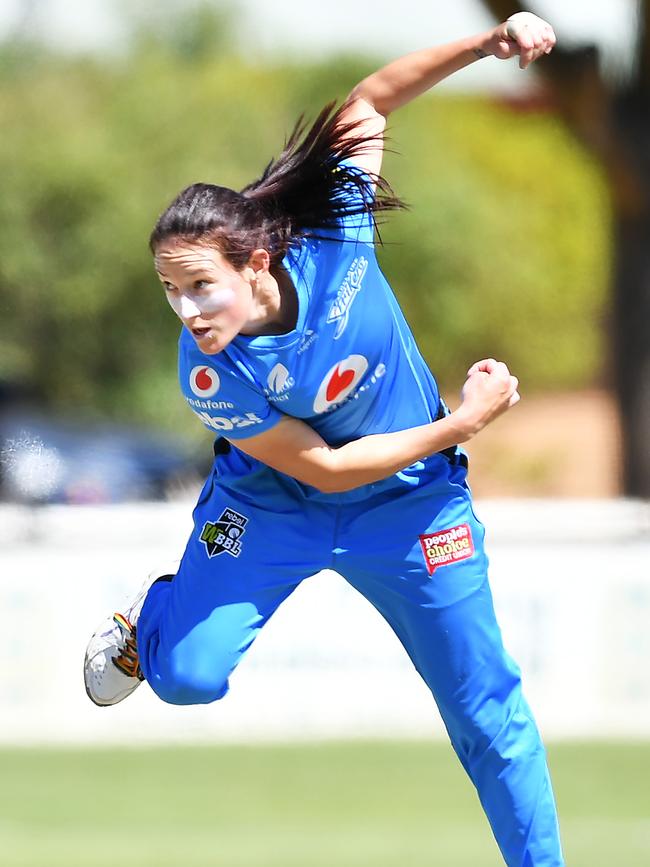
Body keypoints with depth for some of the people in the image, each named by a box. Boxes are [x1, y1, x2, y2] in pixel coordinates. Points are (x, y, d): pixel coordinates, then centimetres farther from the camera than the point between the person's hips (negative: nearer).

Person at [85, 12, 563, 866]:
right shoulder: (209, 377, -30)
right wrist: (462, 423, -21)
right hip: (272, 503, -1)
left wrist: (491, 41, -25)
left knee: (489, 714, 1)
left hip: (410, 505, 1)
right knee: (189, 677, -12)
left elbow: (367, 103, -14)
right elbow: (325, 469, -22)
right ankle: (155, 614, 25)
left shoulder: (330, 236, -27)